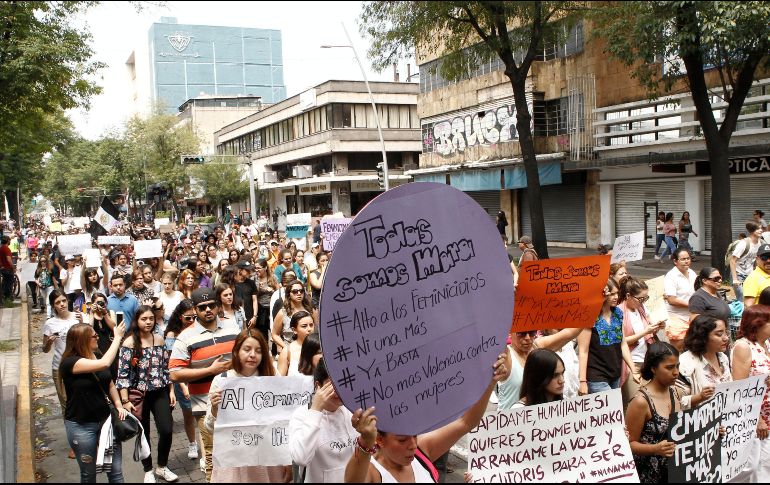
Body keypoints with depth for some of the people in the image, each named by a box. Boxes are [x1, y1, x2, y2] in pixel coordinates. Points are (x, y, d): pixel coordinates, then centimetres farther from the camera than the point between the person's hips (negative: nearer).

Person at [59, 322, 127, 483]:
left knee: (116, 471, 3)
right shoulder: (70, 362, -16)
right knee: (88, 473, 10)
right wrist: (117, 337, -21)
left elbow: (110, 385, 12)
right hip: (81, 426, -5)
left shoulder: (97, 357, 4)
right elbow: (104, 364, -31)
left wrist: (118, 406, -5)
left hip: (106, 419, 5)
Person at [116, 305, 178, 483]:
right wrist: (125, 401, -16)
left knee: (167, 430, -5)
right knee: (143, 434, 9)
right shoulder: (130, 343, -11)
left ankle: (162, 467, 19)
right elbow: (122, 374, -13)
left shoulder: (159, 340, 2)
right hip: (139, 395, -3)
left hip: (160, 392, 3)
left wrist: (171, 391, 6)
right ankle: (148, 471, 28)